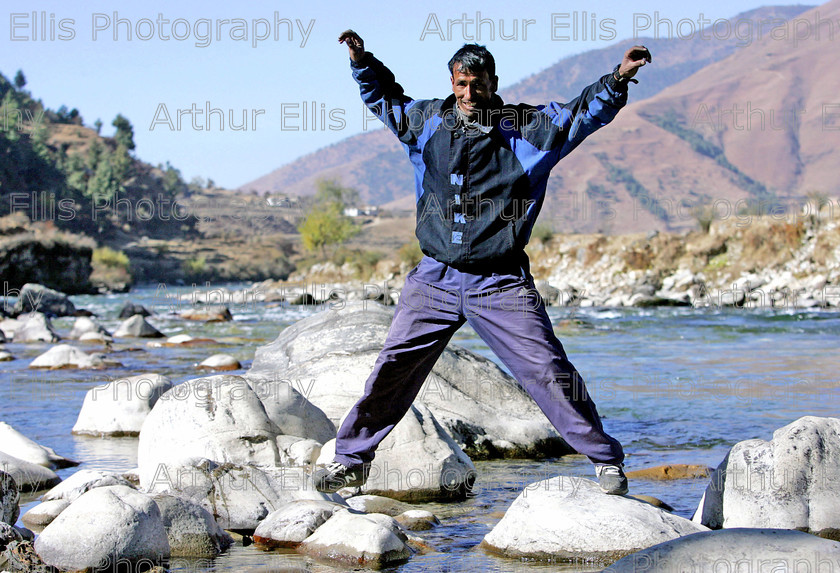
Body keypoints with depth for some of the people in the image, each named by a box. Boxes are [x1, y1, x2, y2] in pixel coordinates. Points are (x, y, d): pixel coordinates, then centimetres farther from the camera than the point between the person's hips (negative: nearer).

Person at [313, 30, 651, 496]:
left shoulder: (526, 129, -1)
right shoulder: (427, 121, 8)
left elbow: (585, 112, -5)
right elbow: (383, 97, 24)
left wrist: (617, 81, -21)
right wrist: (363, 62, 9)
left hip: (501, 284, -2)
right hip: (434, 279, 3)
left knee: (546, 370, -6)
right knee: (393, 368, 4)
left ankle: (605, 460, 4)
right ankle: (350, 459, 19)